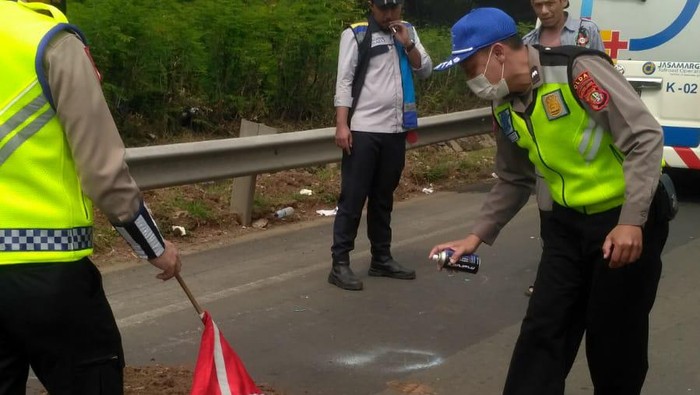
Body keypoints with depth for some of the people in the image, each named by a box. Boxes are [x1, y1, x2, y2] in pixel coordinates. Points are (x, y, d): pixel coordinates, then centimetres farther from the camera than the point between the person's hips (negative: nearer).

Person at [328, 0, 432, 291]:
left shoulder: (407, 32, 12)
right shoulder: (355, 35, -4)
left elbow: (425, 71, 9)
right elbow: (344, 81, -7)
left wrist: (408, 44, -6)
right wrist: (342, 125, -15)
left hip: (395, 130, 5)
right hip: (363, 130, -5)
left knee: (383, 198, 13)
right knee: (353, 198, -3)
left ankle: (381, 259, 21)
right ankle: (340, 264, -1)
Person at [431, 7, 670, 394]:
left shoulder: (577, 69, -22)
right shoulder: (506, 108, 2)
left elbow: (644, 138, -23)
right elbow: (513, 181, 16)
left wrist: (631, 221, -29)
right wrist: (477, 236, 8)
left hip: (629, 218, -6)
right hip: (568, 221, 6)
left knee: (615, 340, 4)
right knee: (542, 330, 2)